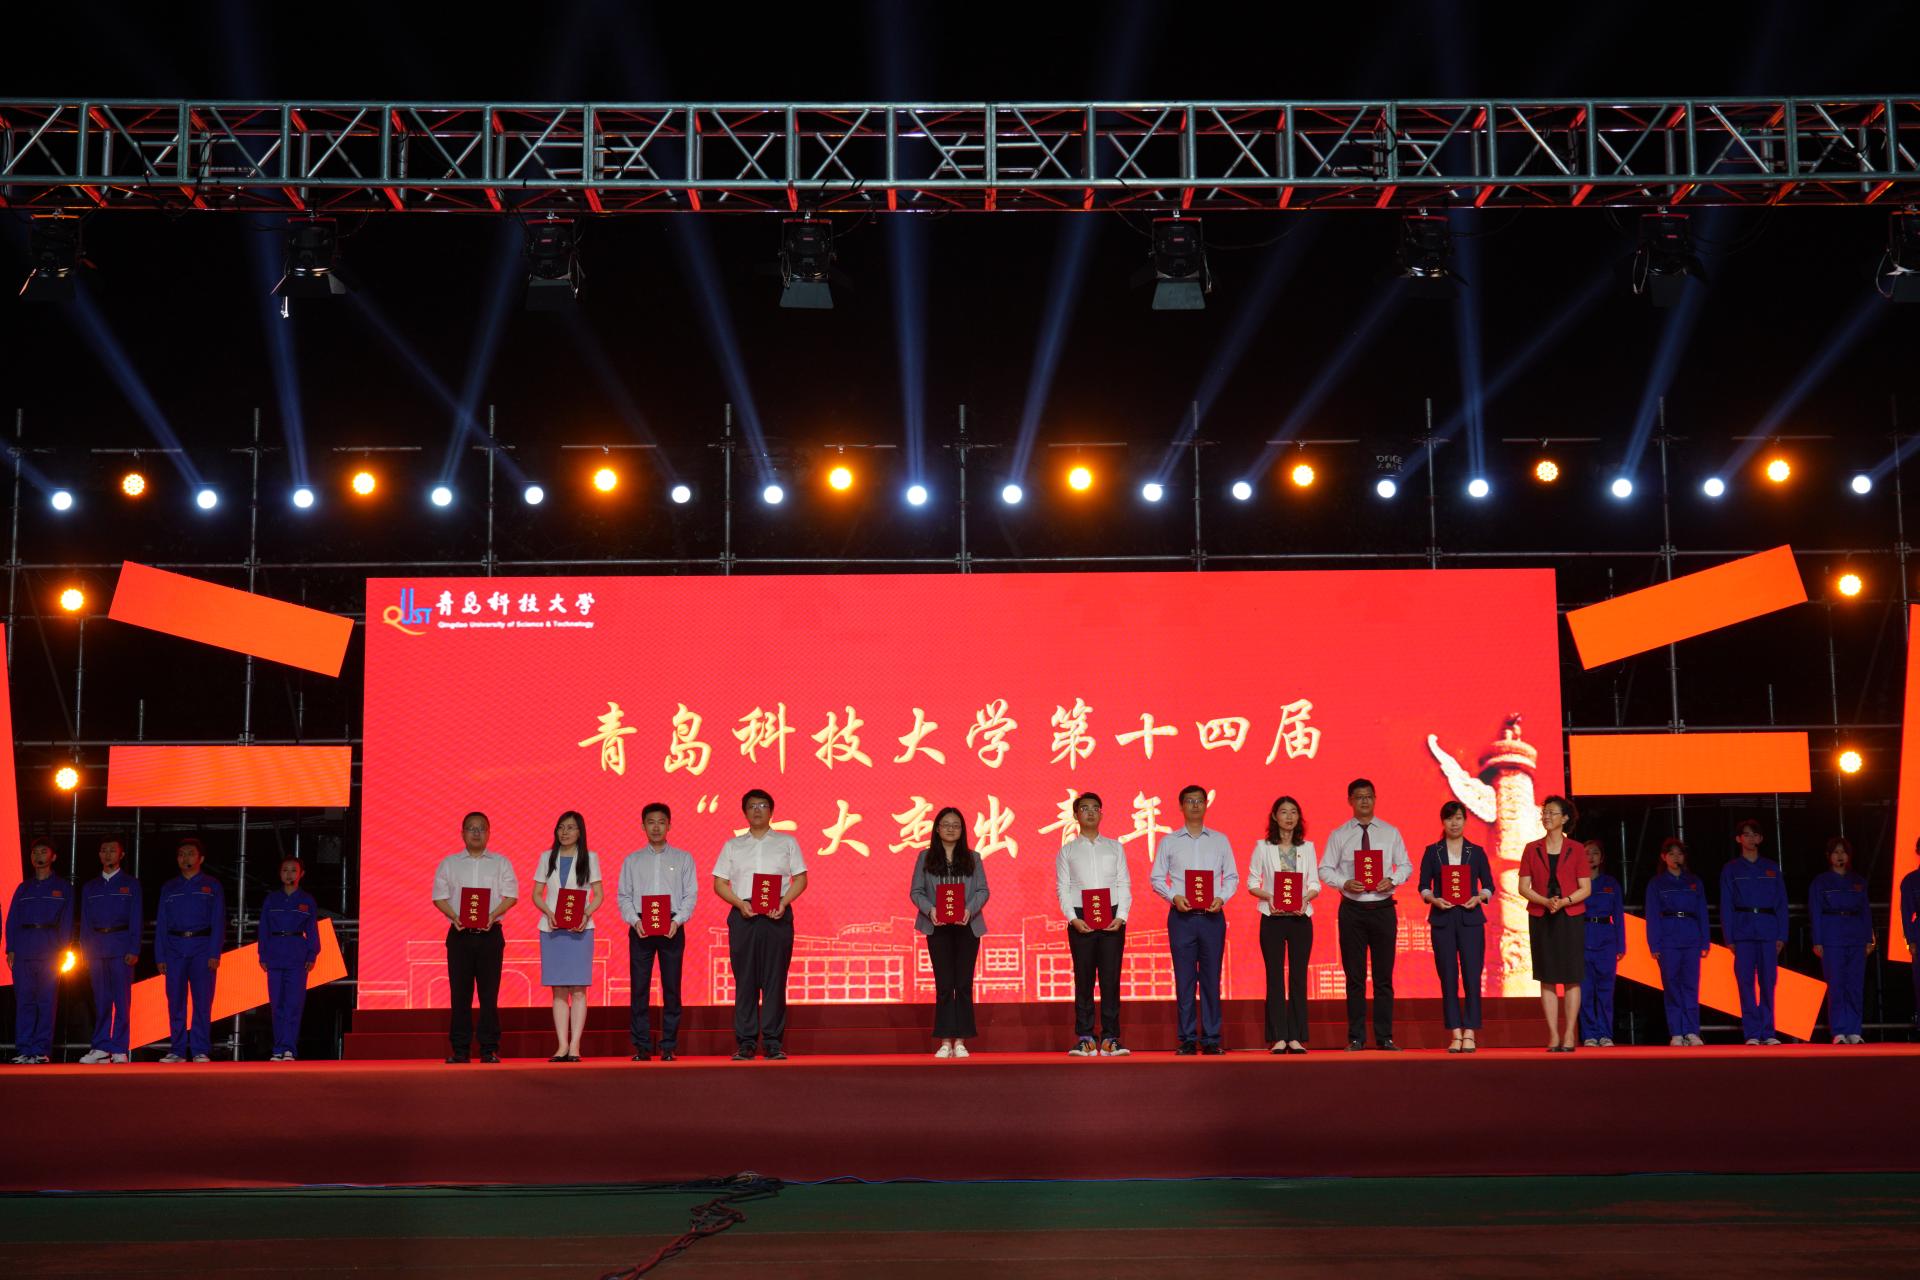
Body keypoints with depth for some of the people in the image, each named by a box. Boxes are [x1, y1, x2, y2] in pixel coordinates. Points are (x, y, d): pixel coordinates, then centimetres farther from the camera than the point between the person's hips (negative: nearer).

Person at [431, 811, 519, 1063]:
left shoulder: (501, 863, 9)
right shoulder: (449, 863, 12)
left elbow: (511, 895, 2)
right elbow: (440, 896, 6)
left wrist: (492, 916, -14)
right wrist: (455, 917, -11)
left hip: (490, 933, -1)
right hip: (460, 934, 1)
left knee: (489, 993, -2)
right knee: (460, 992, 1)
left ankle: (489, 1049, 2)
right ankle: (460, 1049, 6)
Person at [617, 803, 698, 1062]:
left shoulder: (683, 858, 10)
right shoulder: (632, 860, 13)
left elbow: (691, 894, 4)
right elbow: (623, 896, 8)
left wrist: (677, 920, -11)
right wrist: (635, 920, -9)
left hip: (672, 928, -1)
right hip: (640, 928, 1)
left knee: (671, 989, -1)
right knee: (638, 988, -2)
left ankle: (669, 1047, 3)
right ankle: (642, 1047, 2)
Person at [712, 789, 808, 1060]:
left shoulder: (787, 843, 13)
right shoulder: (732, 846, 15)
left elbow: (801, 878, 8)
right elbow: (719, 883, 10)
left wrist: (783, 902, -9)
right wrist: (740, 903, -8)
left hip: (777, 916, -1)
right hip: (743, 915, 1)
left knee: (775, 979, -3)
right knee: (745, 979, -1)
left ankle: (773, 1041, 1)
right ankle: (745, 1042, 3)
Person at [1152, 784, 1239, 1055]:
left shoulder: (1220, 840, 11)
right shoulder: (1169, 842, 9)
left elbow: (1232, 877, 10)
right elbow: (1156, 878, 7)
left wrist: (1221, 898, -8)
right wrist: (1174, 897, -9)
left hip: (1212, 916, 1)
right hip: (1181, 916, -1)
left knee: (1211, 979, 0)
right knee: (1184, 979, -1)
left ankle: (1211, 1039, 5)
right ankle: (1186, 1039, 4)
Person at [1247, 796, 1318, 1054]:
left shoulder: (1307, 847, 9)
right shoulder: (1263, 847, 4)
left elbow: (1315, 883, 7)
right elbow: (1252, 882, 2)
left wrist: (1306, 898, -13)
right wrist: (1268, 897, -16)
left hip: (1301, 917, 2)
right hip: (1272, 918, -2)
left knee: (1298, 977, 1)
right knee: (1275, 977, -1)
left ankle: (1296, 1037, 4)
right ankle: (1279, 1038, 1)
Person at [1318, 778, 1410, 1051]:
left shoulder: (1391, 833, 7)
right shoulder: (1339, 835, 4)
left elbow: (1406, 866, 8)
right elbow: (1325, 869, 2)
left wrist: (1392, 880, -11)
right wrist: (1345, 883, -15)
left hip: (1383, 908, 1)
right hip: (1352, 909, -1)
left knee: (1384, 975, 4)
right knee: (1355, 976, 3)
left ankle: (1385, 1037, 10)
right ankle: (1356, 1038, 8)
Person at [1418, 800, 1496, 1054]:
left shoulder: (1476, 852, 8)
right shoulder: (1432, 851, 7)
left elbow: (1489, 885, 8)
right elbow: (1423, 886, 5)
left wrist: (1479, 898, -11)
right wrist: (1434, 899, -14)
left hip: (1470, 919, 0)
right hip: (1442, 919, 0)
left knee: (1472, 975, -6)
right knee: (1448, 977, 0)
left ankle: (1470, 1033, -2)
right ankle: (1456, 1034, 5)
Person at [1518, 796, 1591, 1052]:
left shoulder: (1576, 849, 2)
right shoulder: (1532, 849, 6)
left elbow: (1586, 888, 0)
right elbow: (1523, 887, 2)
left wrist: (1564, 901, -17)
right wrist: (1546, 901, -14)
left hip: (1570, 918, -1)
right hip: (1540, 919, 1)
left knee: (1571, 977, -2)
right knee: (1547, 978, 1)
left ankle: (1569, 1035, 3)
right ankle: (1553, 1035, 4)